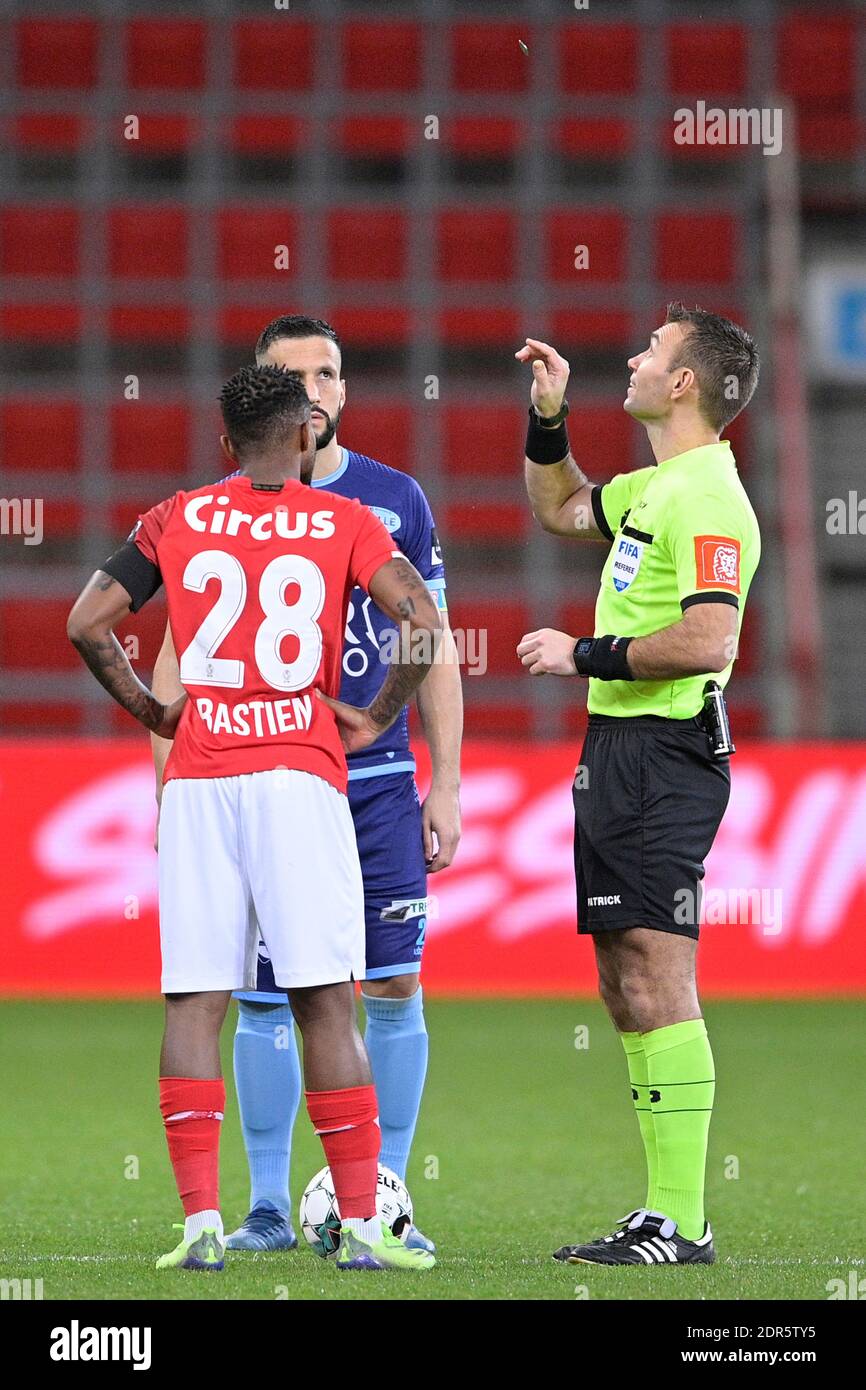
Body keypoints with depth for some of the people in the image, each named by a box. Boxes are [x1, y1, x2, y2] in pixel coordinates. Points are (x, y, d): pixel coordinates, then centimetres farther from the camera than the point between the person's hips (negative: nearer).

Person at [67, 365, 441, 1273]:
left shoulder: (176, 521, 9)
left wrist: (148, 711, 15)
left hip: (198, 781, 2)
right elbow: (422, 624, -8)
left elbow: (87, 623, 2)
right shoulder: (343, 524, 5)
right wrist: (375, 719, 5)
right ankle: (359, 1225, -3)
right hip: (300, 775, -1)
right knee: (326, 1005, -1)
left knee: (193, 1004, 3)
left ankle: (201, 1221, -5)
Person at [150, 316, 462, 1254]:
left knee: (395, 984, -4)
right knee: (266, 997, 0)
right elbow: (178, 659, 4)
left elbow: (434, 651, 10)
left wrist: (446, 785, 4)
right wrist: (171, 792, -4)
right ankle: (268, 1205, 9)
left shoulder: (395, 501, 6)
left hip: (379, 780, 1)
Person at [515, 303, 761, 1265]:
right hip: (617, 752, 11)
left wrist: (585, 655, -15)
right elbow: (561, 508, 36)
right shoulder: (655, 487, 16)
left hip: (661, 754, -10)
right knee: (625, 985, 11)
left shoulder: (707, 499, -15)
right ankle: (663, 1210, 14)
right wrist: (548, 416, 21)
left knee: (656, 979, -12)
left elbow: (707, 642, -25)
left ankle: (680, 1223, -13)